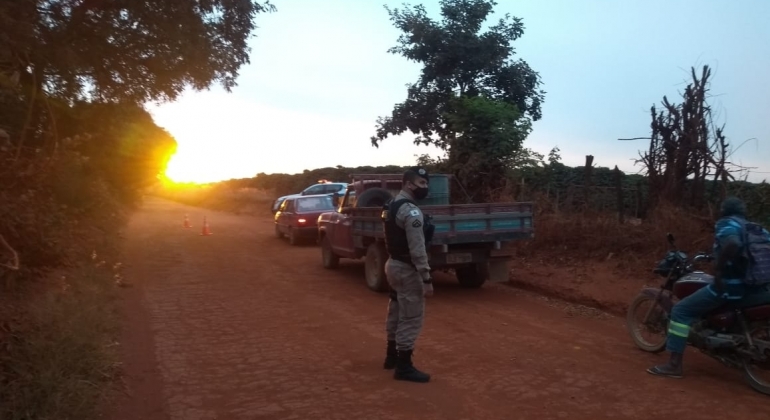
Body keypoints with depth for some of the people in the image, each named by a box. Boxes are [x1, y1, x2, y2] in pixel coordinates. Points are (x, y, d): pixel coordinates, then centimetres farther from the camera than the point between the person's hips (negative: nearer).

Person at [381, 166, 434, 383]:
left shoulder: (392, 205, 11)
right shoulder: (411, 211, -21)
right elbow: (417, 250, -25)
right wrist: (427, 279, -22)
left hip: (393, 263, 10)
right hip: (406, 268, -10)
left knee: (396, 312, 20)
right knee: (411, 317, -2)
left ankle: (392, 355, 33)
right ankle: (404, 366, 4)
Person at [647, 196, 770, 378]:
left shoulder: (725, 223, -7)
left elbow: (733, 244, -30)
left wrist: (718, 268, -20)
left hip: (730, 284, -9)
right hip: (754, 286, 9)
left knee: (681, 310, -5)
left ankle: (674, 364, -11)